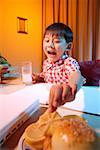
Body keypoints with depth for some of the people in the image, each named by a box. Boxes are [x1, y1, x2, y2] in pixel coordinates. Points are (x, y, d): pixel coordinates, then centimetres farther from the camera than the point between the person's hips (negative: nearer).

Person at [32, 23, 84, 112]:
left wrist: (71, 86, -62)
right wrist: (38, 78, 2)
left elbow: (76, 75, -39)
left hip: (64, 102, -6)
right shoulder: (46, 62, 4)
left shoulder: (69, 62, -16)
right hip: (49, 97, 6)